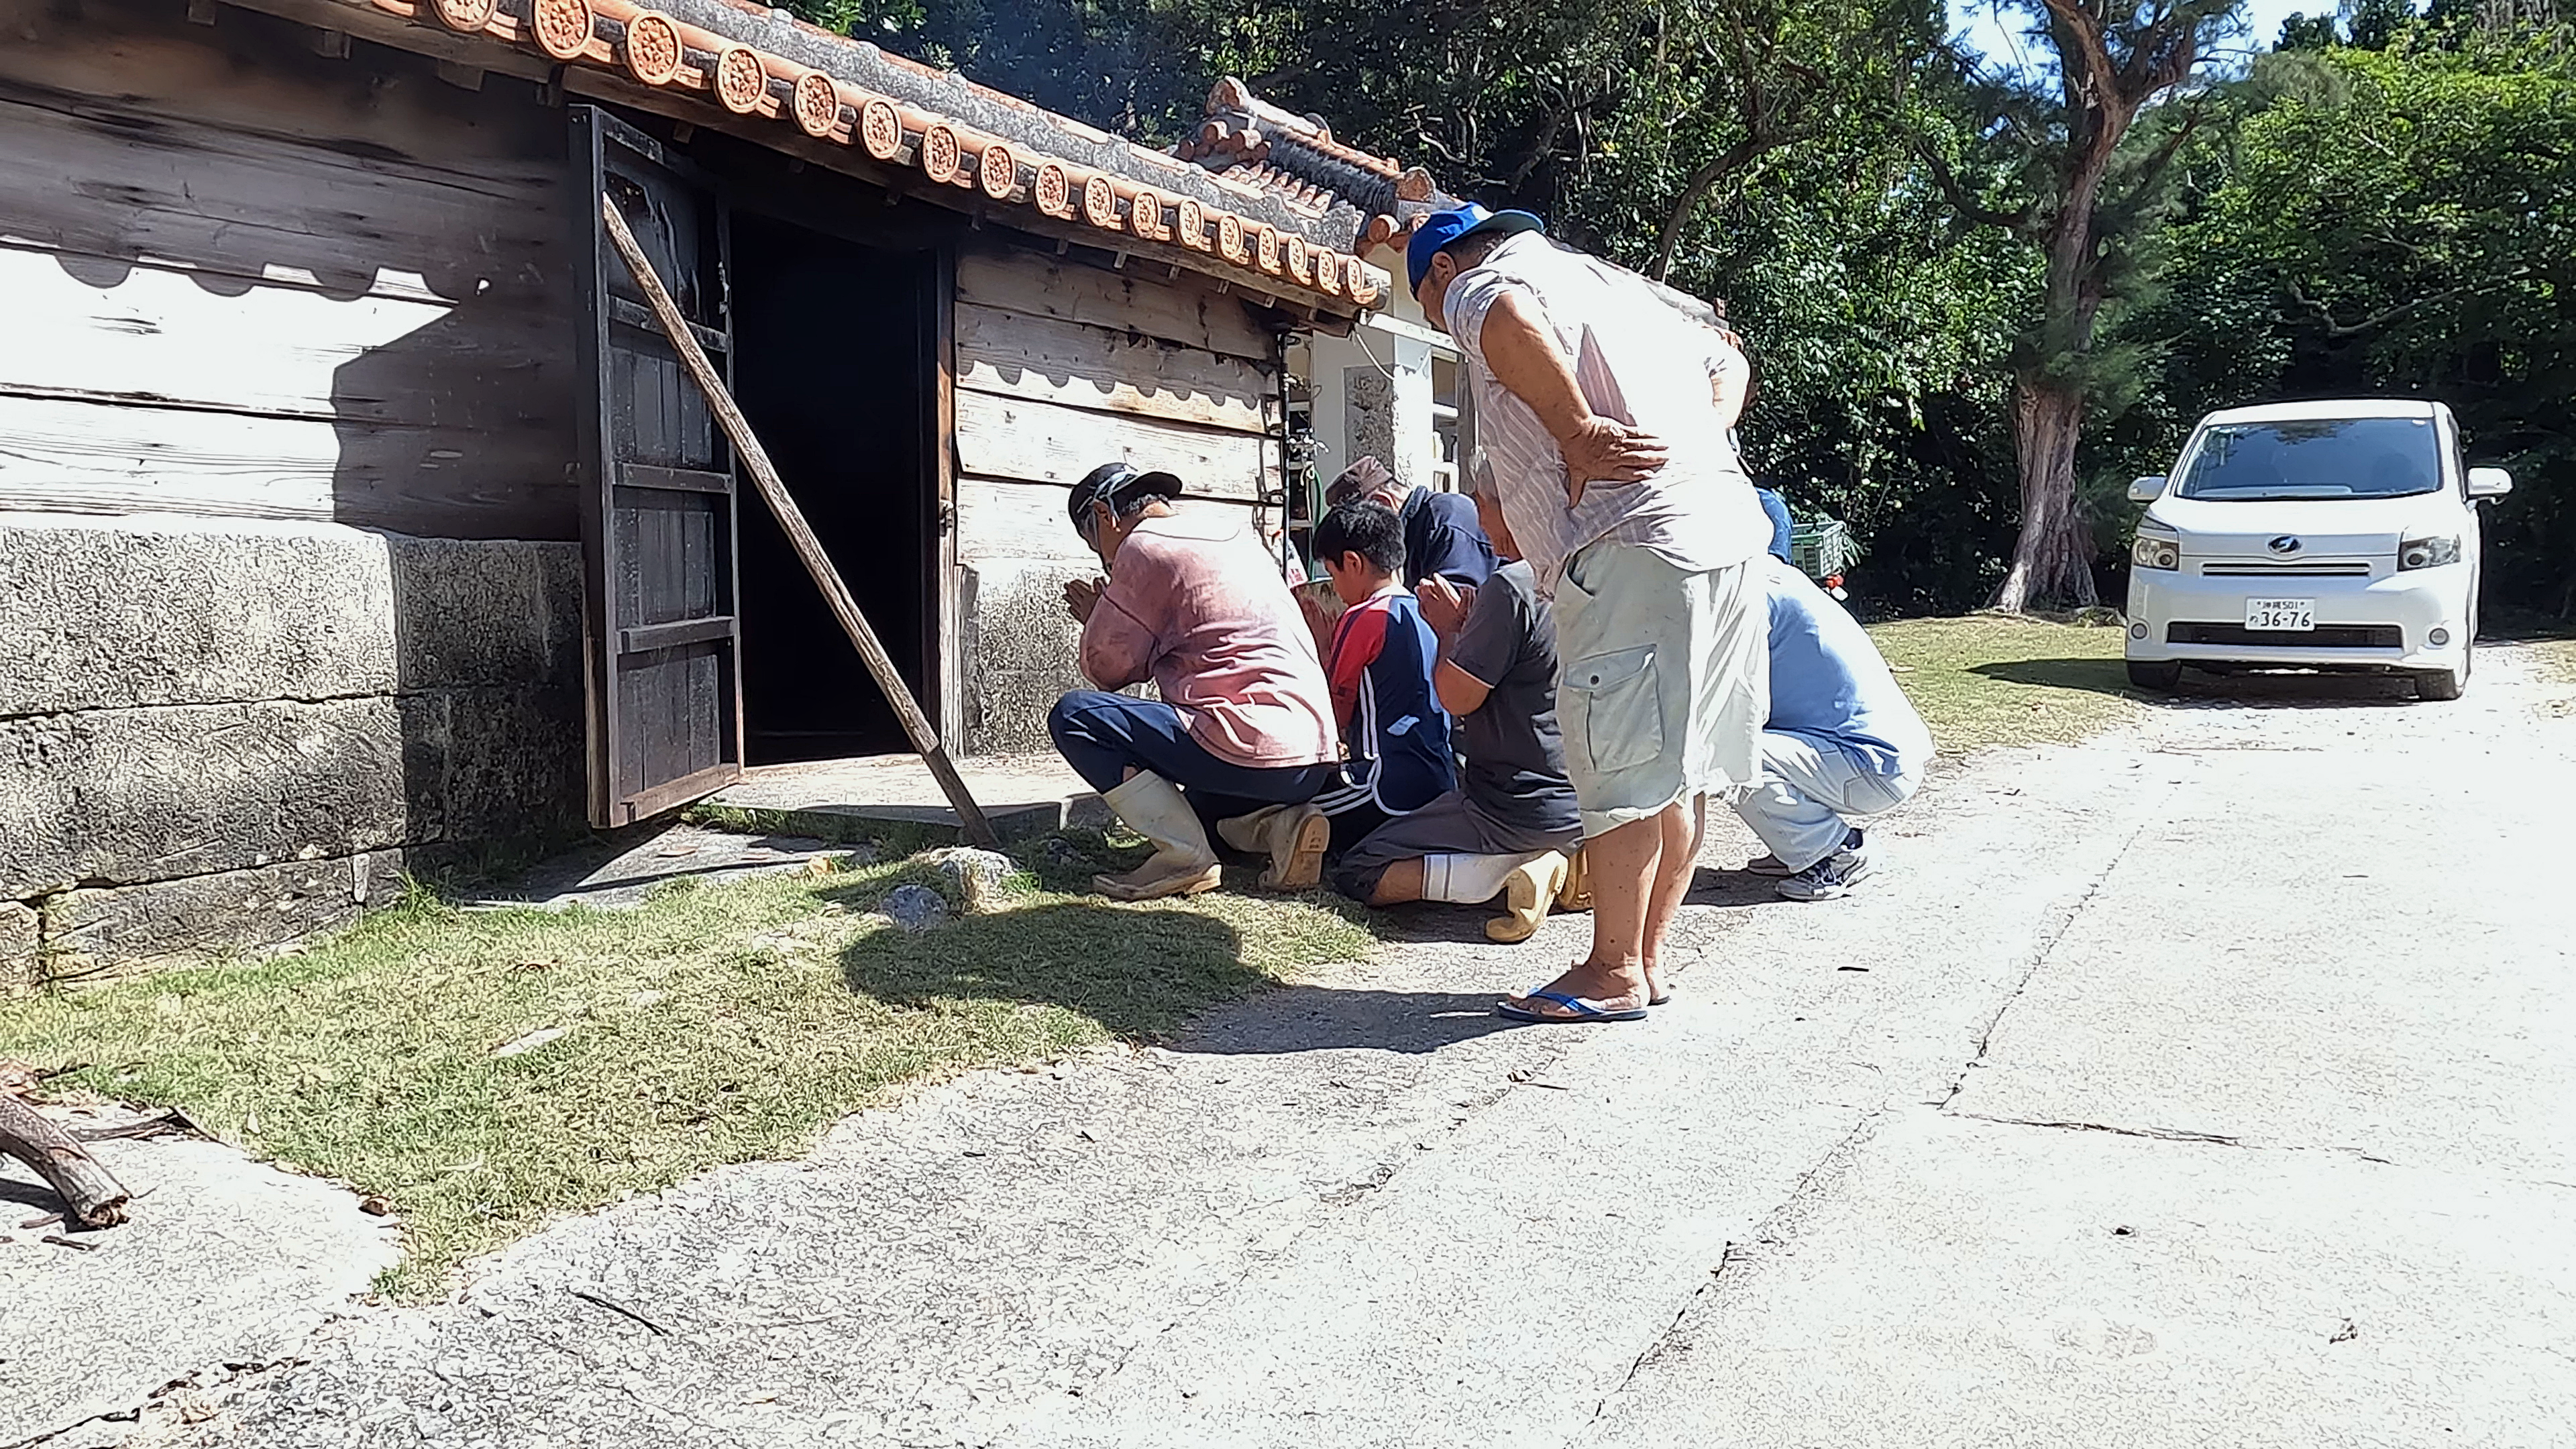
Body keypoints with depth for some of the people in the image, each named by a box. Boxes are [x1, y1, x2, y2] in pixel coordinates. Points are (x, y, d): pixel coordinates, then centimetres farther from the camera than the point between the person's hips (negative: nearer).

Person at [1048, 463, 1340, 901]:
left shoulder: (1145, 546, -4)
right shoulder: (1233, 535, 22)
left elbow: (1106, 668, -1)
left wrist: (1096, 617, 19)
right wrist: (1107, 614, 25)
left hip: (1255, 750, -9)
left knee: (1073, 716, -4)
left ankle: (1184, 854, -10)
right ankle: (1278, 821, 7)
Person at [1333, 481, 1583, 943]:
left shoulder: (1510, 588, -22)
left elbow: (1458, 697, -15)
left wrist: (1449, 630, 0)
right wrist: (1468, 622, 12)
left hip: (1519, 808, -8)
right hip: (1583, 804, 8)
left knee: (1356, 874, 3)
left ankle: (1503, 875, -13)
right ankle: (1564, 859, 8)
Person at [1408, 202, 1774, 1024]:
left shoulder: (1477, 287, 3)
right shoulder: (1610, 283, 30)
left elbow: (1510, 320, -23)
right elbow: (1726, 362, 35)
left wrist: (1577, 432, -16)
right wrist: (1700, 446, 17)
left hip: (1633, 544, -9)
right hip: (1728, 526, 9)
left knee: (1620, 769, -2)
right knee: (1678, 768, 12)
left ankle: (1615, 973, 6)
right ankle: (1648, 957, 22)